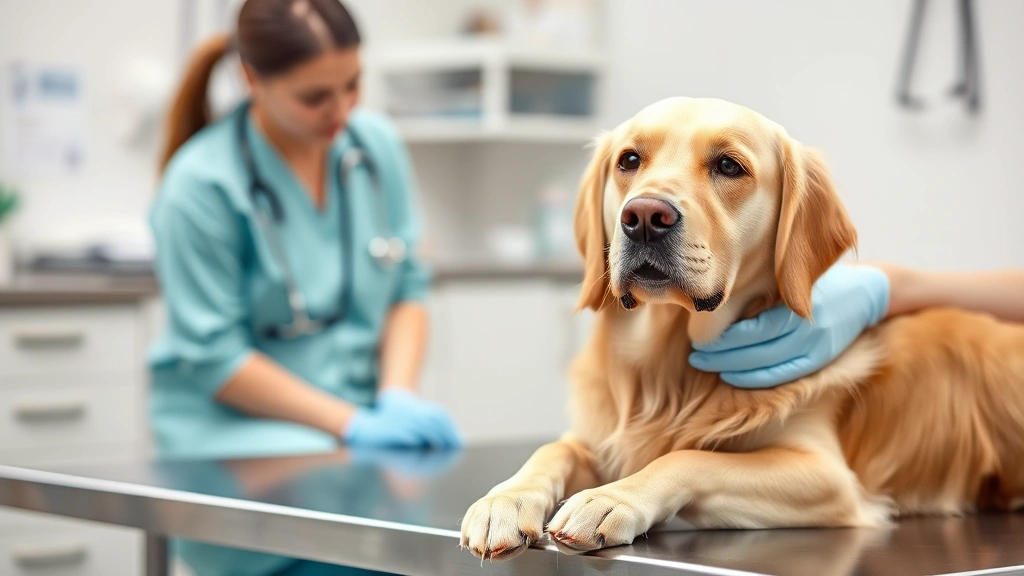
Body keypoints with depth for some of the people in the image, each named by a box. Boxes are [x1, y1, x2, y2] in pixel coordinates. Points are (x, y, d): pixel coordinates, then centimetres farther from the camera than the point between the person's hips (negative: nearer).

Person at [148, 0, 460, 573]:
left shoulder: (377, 144, 3)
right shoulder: (201, 185, -12)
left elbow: (408, 284, 11)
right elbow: (214, 358, -11)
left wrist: (399, 397, -8)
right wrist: (354, 424, -17)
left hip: (362, 407, 5)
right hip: (236, 419, -5)